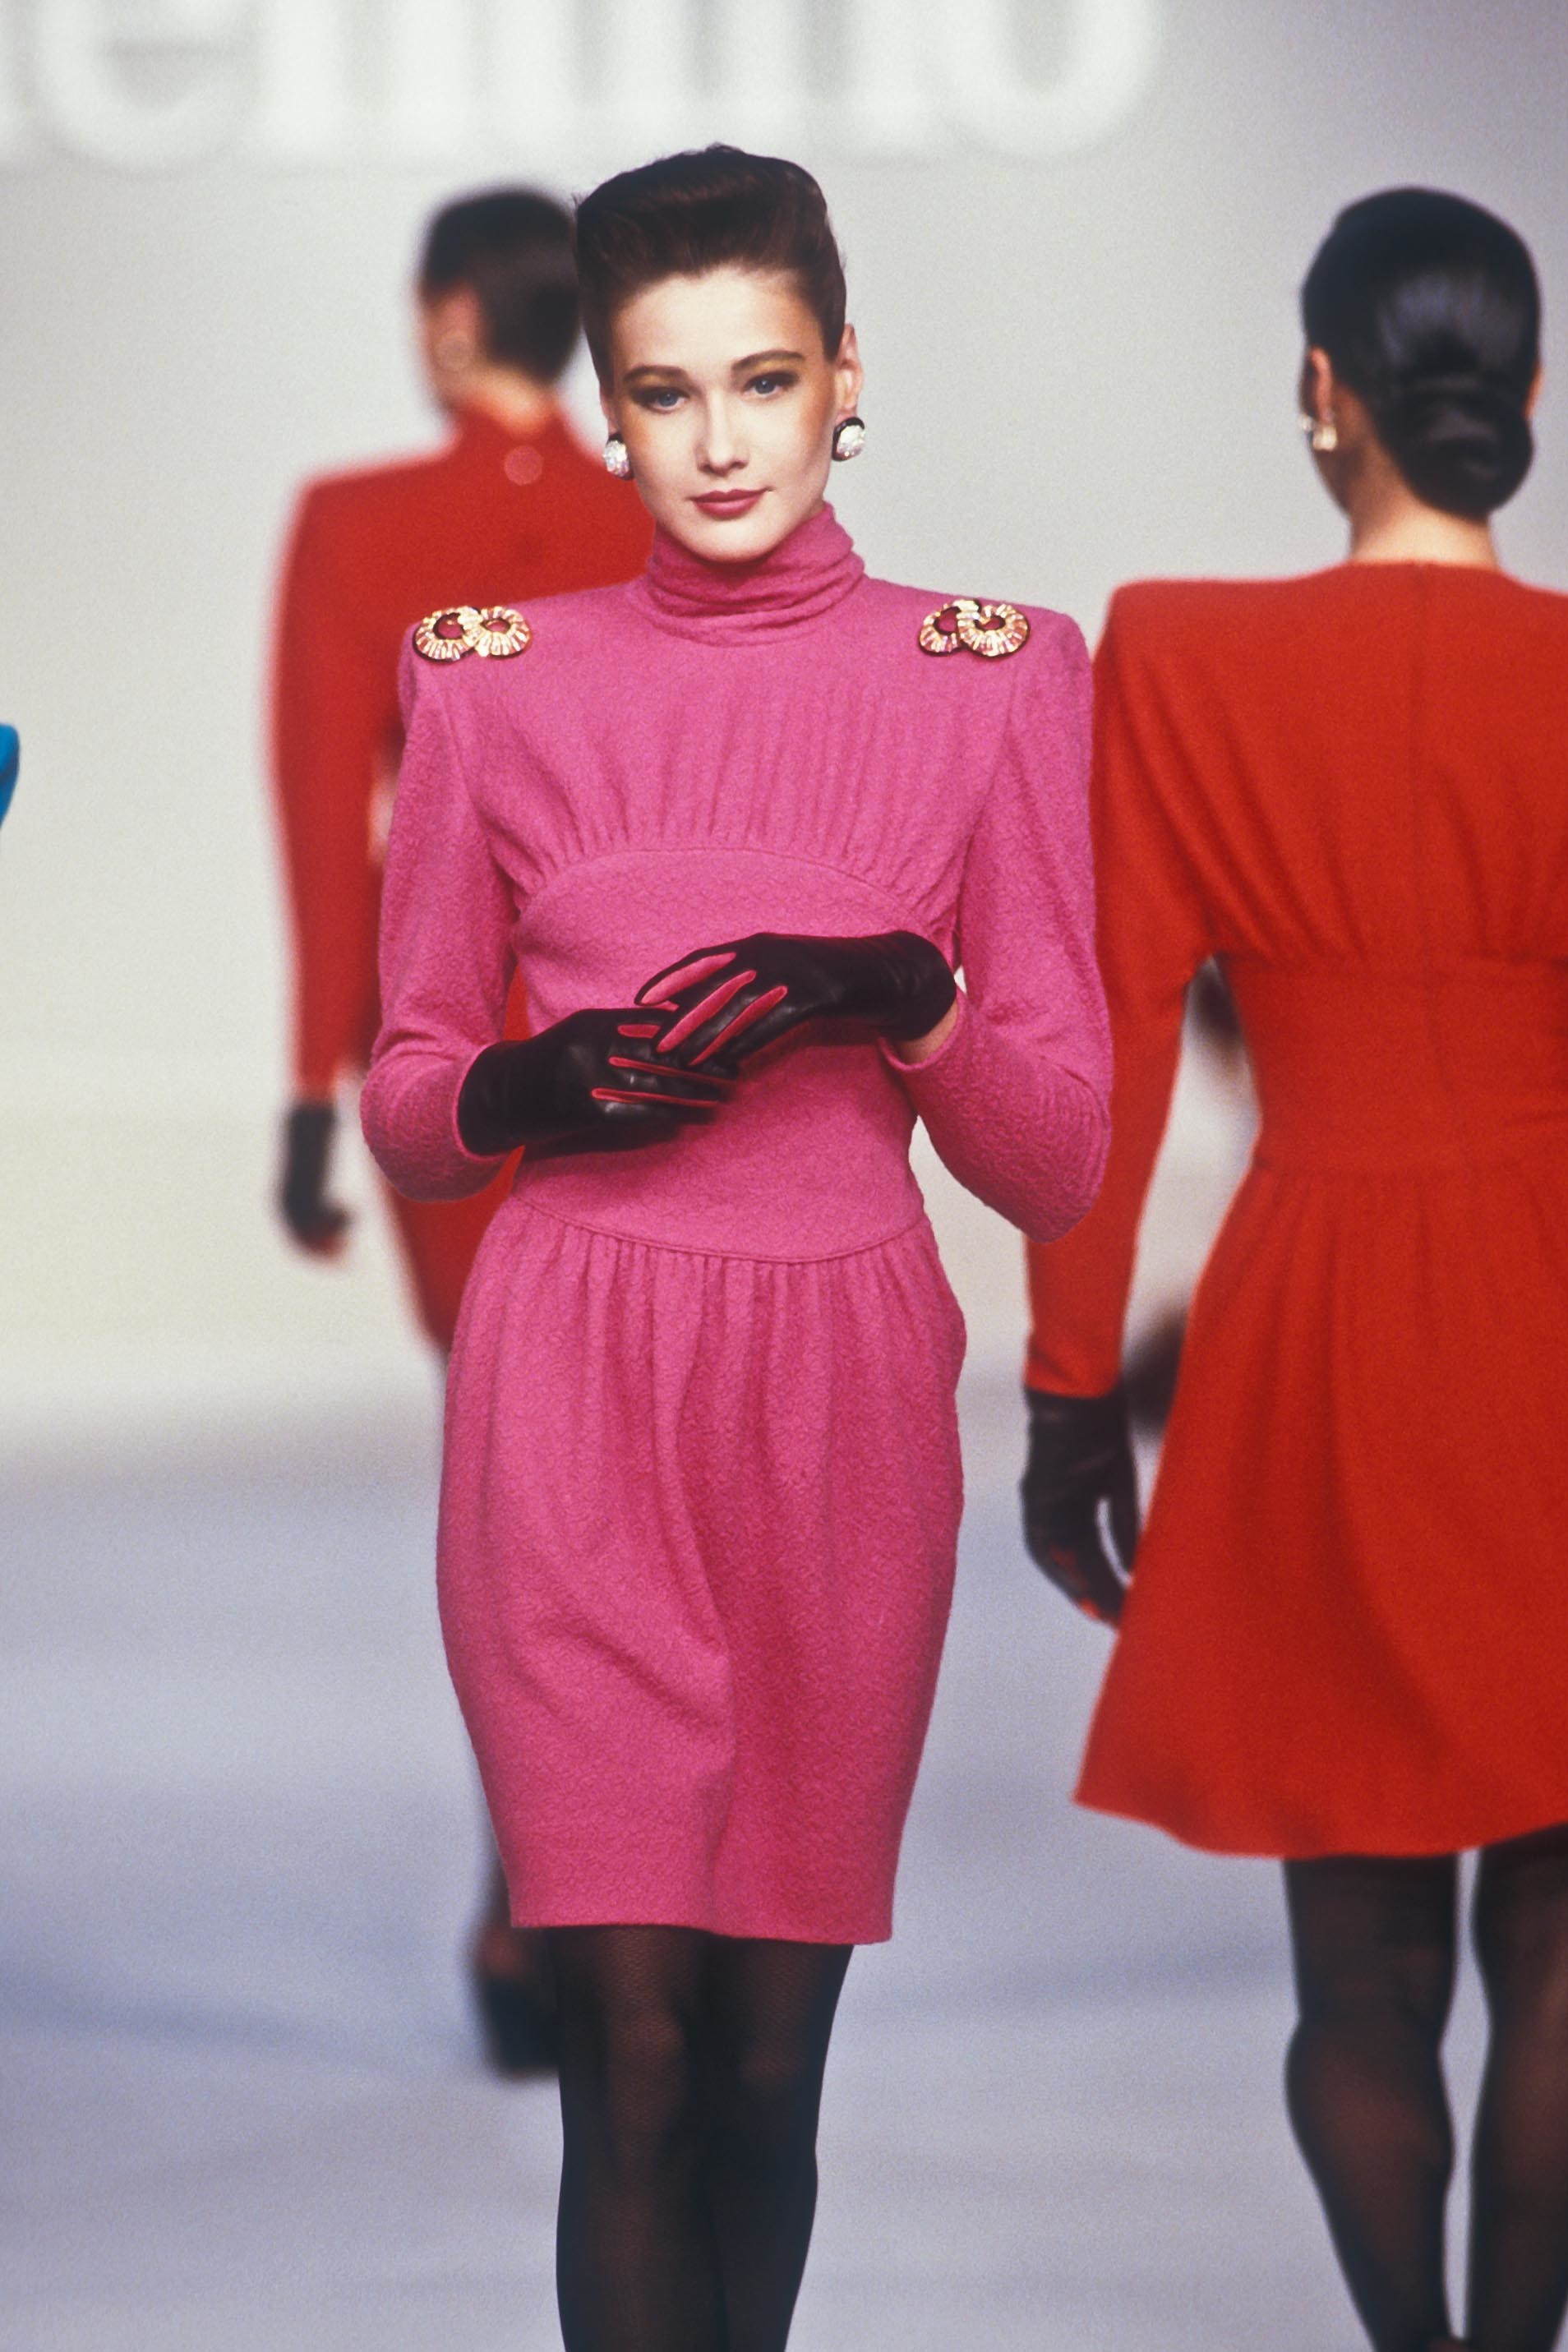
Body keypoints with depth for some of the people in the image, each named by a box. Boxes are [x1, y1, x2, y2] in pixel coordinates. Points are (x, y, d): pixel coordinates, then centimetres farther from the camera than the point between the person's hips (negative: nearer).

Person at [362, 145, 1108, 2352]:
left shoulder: (990, 684, 6)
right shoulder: (498, 683, 7)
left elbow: (1059, 1158, 6)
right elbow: (404, 1095, 14)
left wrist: (910, 1010, -13)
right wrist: (534, 1086, -7)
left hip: (846, 1391, 1)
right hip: (577, 1380, -1)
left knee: (775, 2041, 4)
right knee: (633, 2030, -8)